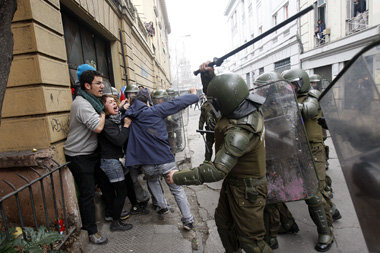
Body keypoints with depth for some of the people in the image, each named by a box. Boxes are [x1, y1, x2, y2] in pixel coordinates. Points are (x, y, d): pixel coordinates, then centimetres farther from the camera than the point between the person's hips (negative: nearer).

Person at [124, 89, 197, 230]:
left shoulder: (129, 117, 7)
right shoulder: (154, 111, -4)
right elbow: (177, 103, -3)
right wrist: (194, 96, 12)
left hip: (147, 166, 3)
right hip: (166, 161, -3)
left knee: (152, 181, 37)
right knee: (177, 189, 15)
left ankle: (163, 206, 35)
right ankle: (188, 220, 18)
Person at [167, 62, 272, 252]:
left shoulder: (240, 133, -36)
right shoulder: (248, 107, -7)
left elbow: (216, 171, -36)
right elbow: (216, 94, 9)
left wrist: (178, 177, -27)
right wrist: (209, 75, -10)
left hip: (245, 191, -9)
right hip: (232, 183, 9)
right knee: (223, 221, 28)